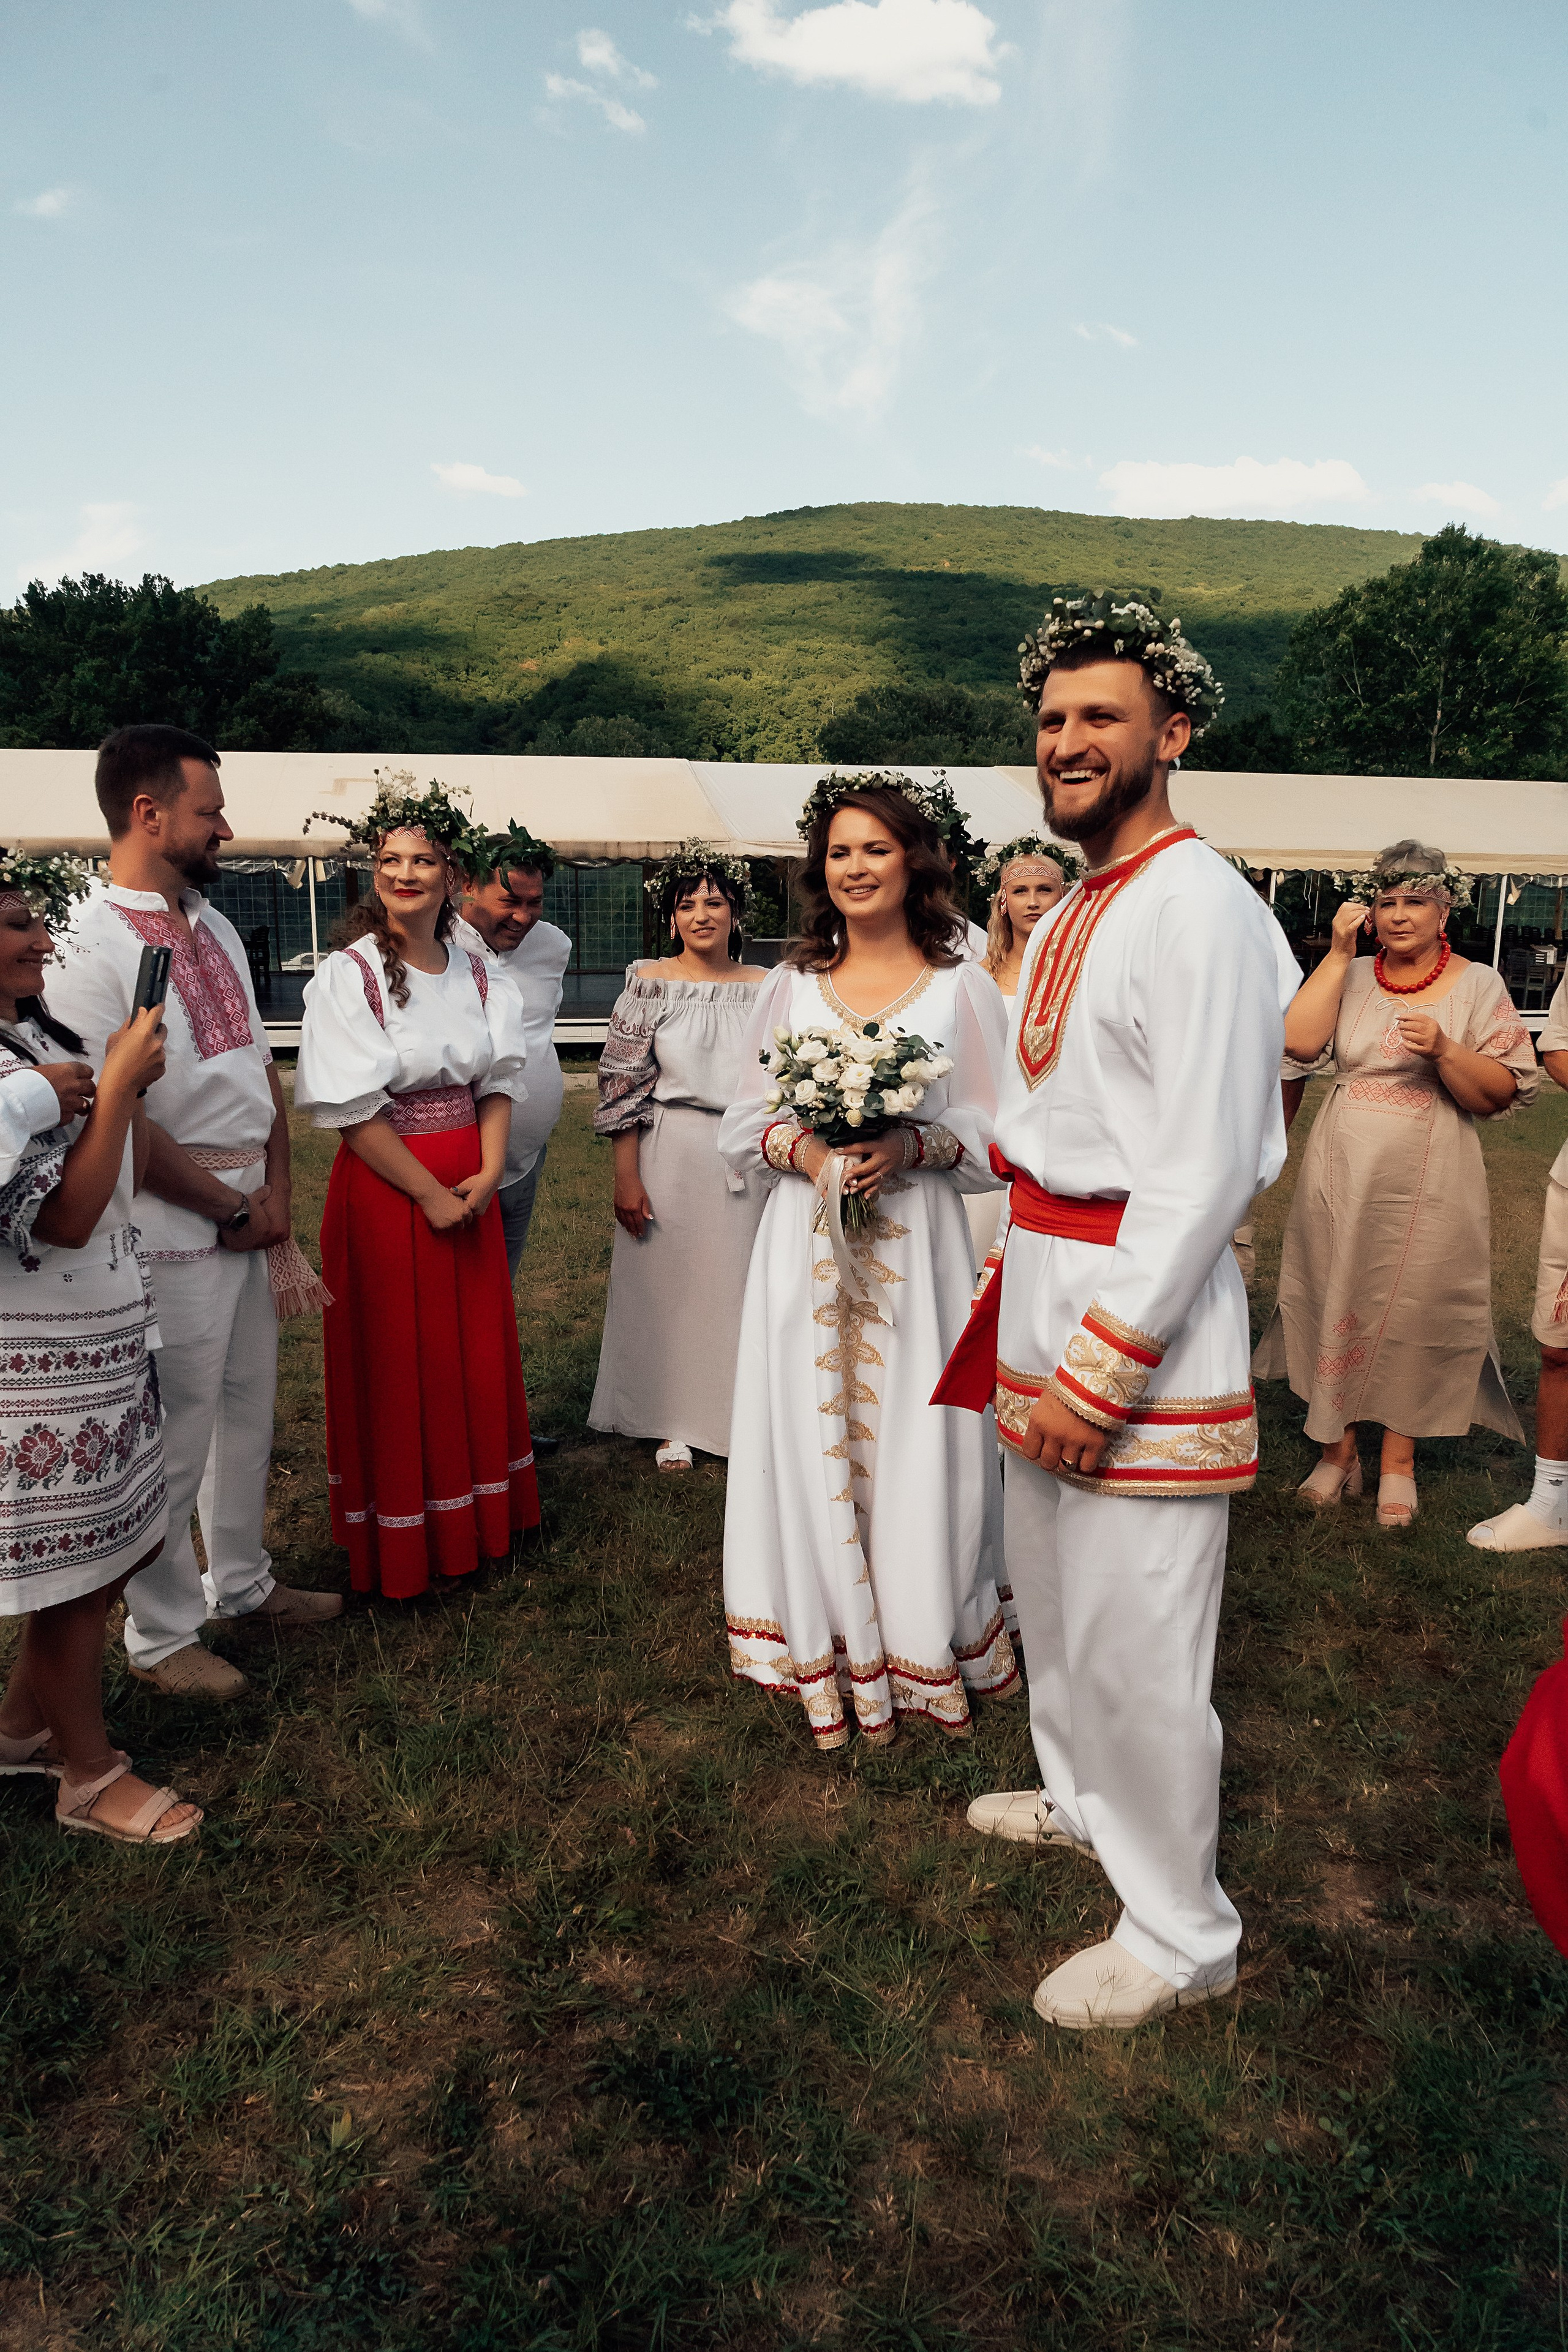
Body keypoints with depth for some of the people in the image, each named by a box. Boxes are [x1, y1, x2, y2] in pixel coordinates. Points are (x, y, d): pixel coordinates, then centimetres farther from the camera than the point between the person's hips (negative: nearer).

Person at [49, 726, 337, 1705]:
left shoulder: (215, 927, 10)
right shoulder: (89, 945, -16)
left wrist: (278, 1198, 0)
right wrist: (233, 1212, -11)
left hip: (254, 1214, 8)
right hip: (171, 1229, -8)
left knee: (249, 1411, 21)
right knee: (174, 1437, 5)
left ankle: (241, 1581, 41)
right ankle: (162, 1636, 26)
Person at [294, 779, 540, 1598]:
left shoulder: (475, 969, 6)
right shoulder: (350, 973, -10)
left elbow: (496, 1081, 6)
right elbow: (352, 1108, -15)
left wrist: (488, 1174, -8)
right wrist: (430, 1193, -16)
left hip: (471, 1187, 5)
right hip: (385, 1188, -5)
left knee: (476, 1353, 13)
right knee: (396, 1367, 4)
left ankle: (476, 1516, 32)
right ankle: (400, 1548, 20)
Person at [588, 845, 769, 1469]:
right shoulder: (649, 985, -3)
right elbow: (622, 1089, -5)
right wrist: (626, 1178, -10)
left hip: (748, 1160, 2)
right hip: (670, 1156, -2)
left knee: (739, 1283, 8)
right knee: (668, 1285, 6)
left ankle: (740, 1417, 26)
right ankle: (673, 1424, 23)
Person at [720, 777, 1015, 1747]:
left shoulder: (963, 985, 3)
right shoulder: (791, 986, 10)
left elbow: (999, 1136, 1)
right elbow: (742, 1126, 11)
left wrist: (912, 1145, -16)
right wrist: (799, 1146, -10)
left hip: (916, 1248, -2)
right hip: (807, 1247, 2)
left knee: (913, 1439, 2)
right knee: (813, 1436, 5)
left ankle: (923, 1649, 20)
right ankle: (832, 1651, 21)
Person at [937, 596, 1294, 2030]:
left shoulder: (1199, 909, -16)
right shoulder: (1069, 916, 13)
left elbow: (1207, 1170, -22)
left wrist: (1100, 1368, -21)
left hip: (1143, 1311, -9)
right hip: (1044, 1291, 9)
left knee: (1136, 1642, 1)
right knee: (1053, 1590, 24)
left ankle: (1180, 1936, 23)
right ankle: (1083, 1798, 48)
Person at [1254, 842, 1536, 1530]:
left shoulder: (1478, 985, 0)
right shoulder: (1352, 977, 6)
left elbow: (1499, 1095, -4)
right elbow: (1299, 1042, -11)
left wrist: (1443, 1049, -21)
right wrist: (1338, 954, -10)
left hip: (1424, 1189, -2)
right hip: (1340, 1181, 2)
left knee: (1411, 1314, 5)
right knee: (1336, 1307, 8)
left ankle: (1398, 1460, 23)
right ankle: (1338, 1450, 24)